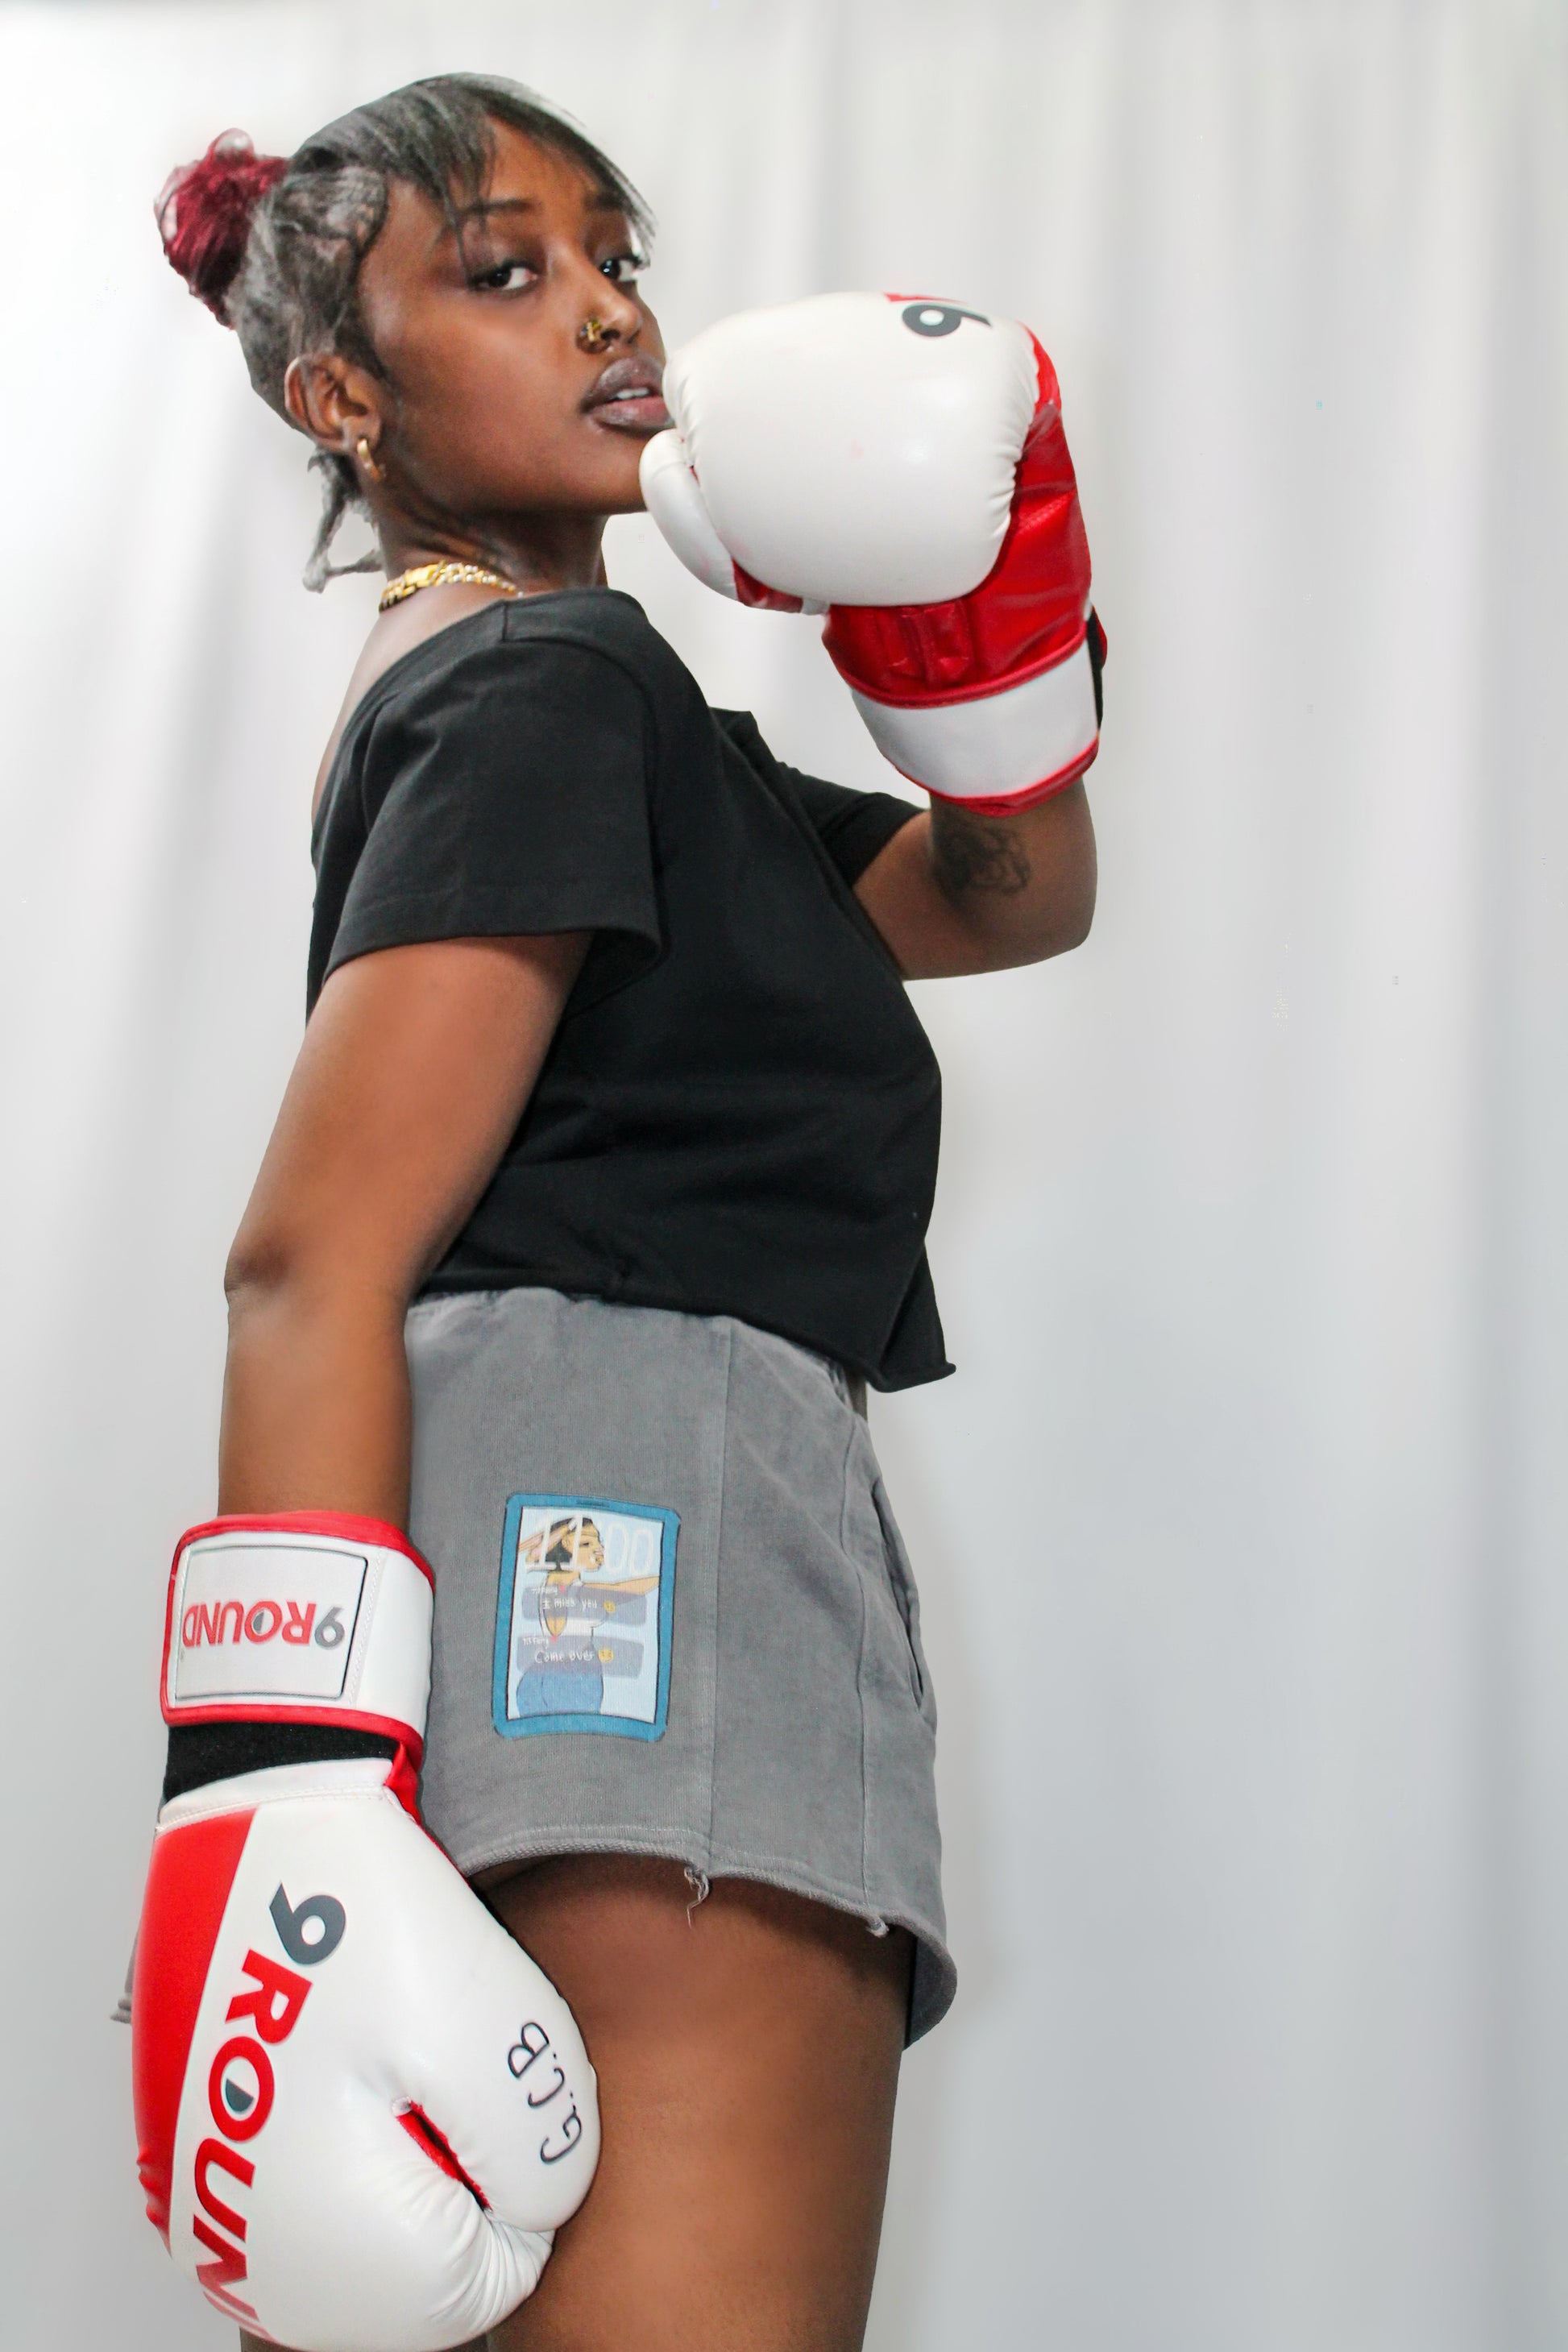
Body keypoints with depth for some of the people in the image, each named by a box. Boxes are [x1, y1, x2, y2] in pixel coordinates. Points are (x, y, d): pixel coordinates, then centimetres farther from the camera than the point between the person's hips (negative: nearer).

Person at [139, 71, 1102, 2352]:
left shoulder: (521, 698, 29)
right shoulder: (553, 679, -1)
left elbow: (1014, 901, 35)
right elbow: (313, 1262, -14)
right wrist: (283, 1800, -23)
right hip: (628, 1476, -10)